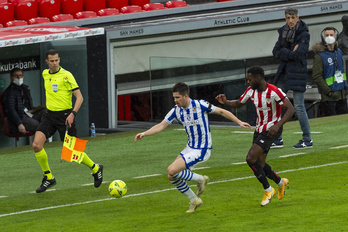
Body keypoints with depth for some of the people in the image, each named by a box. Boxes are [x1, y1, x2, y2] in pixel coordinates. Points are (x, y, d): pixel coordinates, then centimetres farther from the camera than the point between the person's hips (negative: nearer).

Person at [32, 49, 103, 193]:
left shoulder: (66, 75, -12)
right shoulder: (45, 74, 7)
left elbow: (79, 97, -13)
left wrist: (73, 114, -25)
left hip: (65, 115, -5)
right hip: (49, 115, 5)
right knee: (36, 145, -13)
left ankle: (95, 169, 25)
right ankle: (48, 178, 1)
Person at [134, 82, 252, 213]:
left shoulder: (199, 105, -17)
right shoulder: (176, 110, 0)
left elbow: (221, 112, -8)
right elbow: (161, 126, 1)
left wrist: (239, 122, -12)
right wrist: (144, 134, -13)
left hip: (201, 151, -7)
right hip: (190, 147, 7)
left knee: (172, 170, -19)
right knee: (172, 177, 2)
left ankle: (200, 179, 4)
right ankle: (194, 201, 19)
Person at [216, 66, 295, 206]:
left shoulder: (274, 92, -22)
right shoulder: (251, 91, 0)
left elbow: (291, 109, -24)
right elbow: (238, 103, 14)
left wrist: (278, 125, -35)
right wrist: (225, 102, -7)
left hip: (271, 130, -8)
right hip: (259, 129, 8)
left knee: (251, 159, -19)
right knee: (259, 164, 9)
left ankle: (268, 190, -3)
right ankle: (280, 182, 35)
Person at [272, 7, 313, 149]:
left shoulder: (304, 34, -8)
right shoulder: (283, 33, 11)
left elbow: (299, 54, -19)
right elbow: (276, 52, 3)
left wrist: (284, 53, -6)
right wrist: (291, 53, -11)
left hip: (297, 72, -7)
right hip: (284, 72, 7)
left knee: (298, 106, -8)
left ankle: (307, 140, 0)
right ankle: (277, 139, 12)